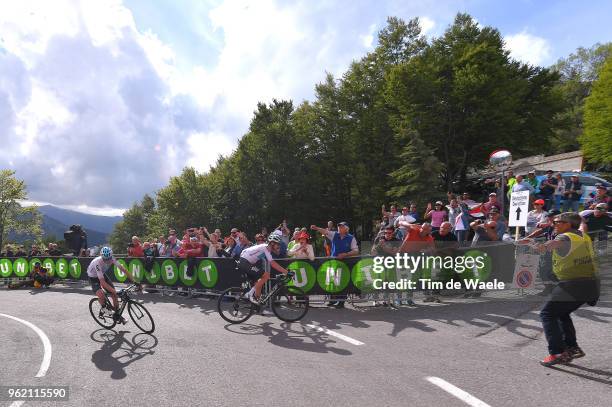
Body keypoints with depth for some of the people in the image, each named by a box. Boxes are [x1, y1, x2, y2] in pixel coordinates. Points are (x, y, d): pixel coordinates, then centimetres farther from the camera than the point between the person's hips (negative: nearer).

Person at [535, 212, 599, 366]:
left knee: (547, 313, -3)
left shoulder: (566, 237, -11)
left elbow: (558, 242, -37)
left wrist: (545, 246, -56)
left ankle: (556, 353, -13)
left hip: (573, 284, -9)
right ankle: (572, 348, 23)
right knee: (562, 314, 24)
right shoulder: (584, 236, 13)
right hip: (592, 284, 9)